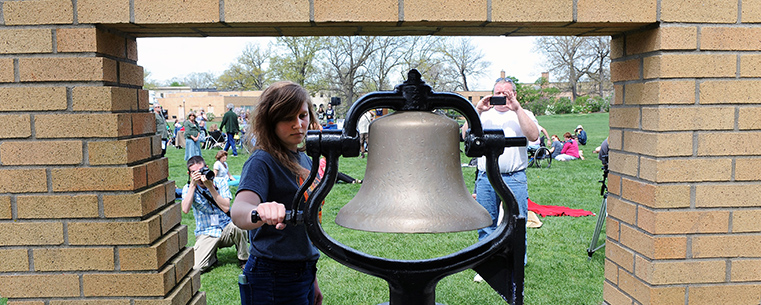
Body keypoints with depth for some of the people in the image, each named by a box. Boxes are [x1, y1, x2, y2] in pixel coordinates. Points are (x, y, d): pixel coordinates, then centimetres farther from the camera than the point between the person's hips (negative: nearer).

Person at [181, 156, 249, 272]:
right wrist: (193, 184, -18)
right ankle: (212, 256, 14)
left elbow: (226, 208, -14)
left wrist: (210, 187, -20)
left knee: (237, 225, -37)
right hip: (205, 234, 0)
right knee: (196, 267, -22)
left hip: (226, 228, 0)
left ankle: (244, 260, -11)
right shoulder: (188, 188, 2)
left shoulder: (219, 183, 0)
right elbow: (185, 210, -18)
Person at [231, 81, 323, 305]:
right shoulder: (261, 162, -15)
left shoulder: (305, 161, 8)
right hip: (274, 282, -7)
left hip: (304, 275, 7)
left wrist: (312, 279, 18)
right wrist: (260, 214, -55)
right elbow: (238, 211, -33)